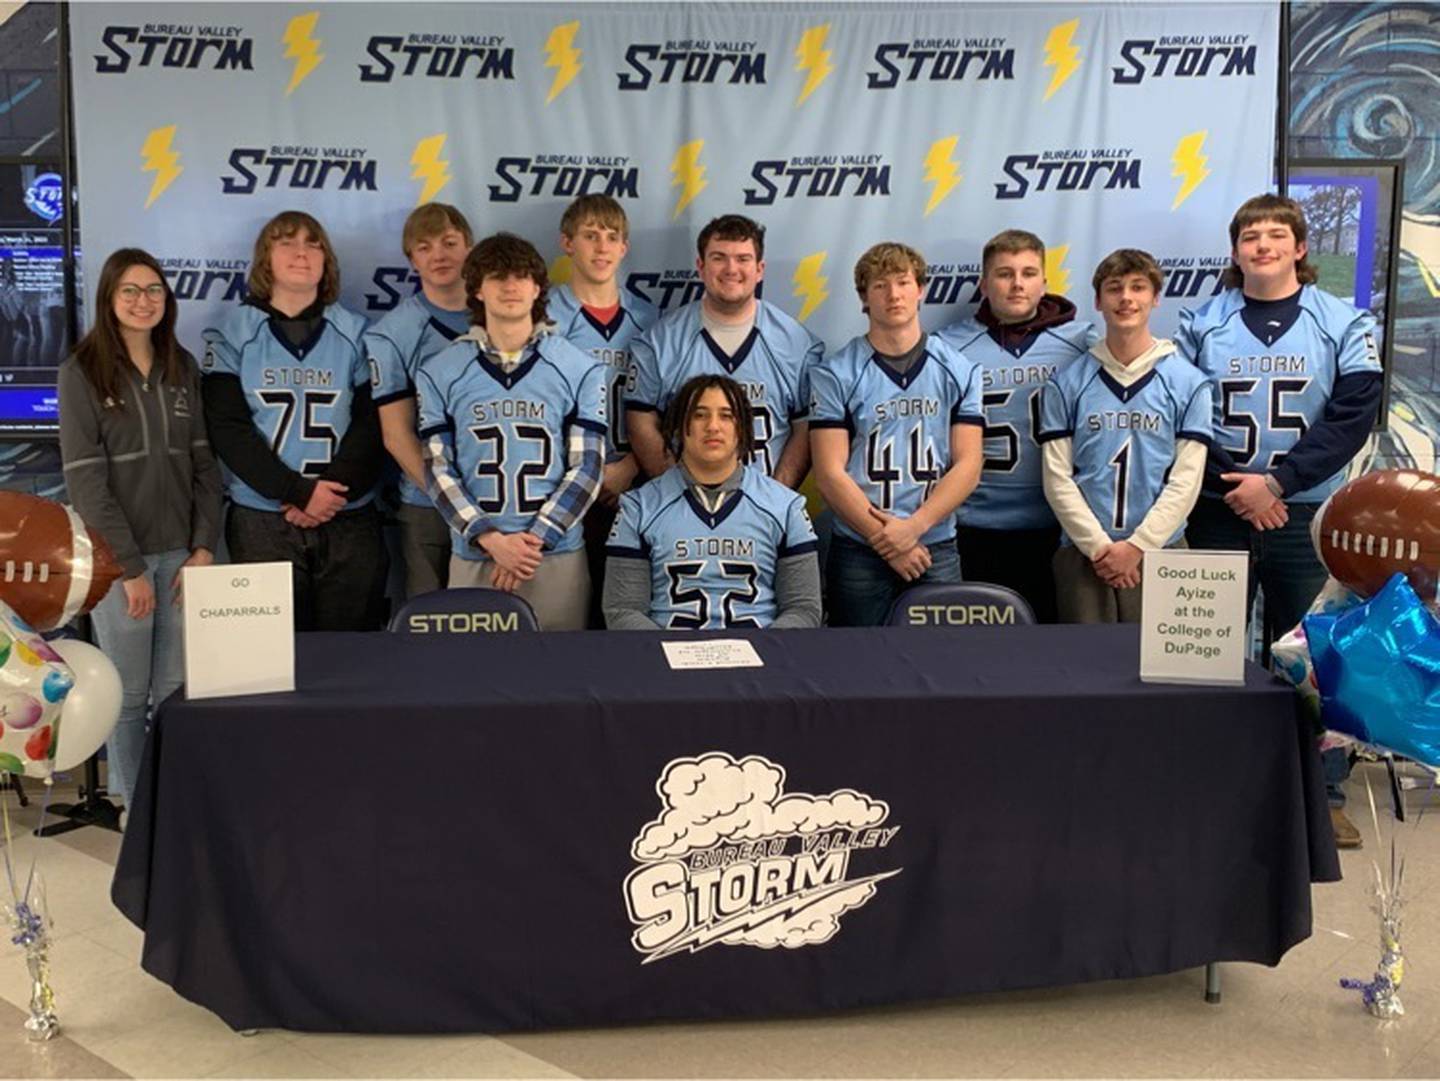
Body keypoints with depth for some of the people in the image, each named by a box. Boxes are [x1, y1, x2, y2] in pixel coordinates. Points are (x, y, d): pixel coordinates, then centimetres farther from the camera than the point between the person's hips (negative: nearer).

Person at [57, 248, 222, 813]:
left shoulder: (183, 368, 9)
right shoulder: (81, 373, -4)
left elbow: (204, 463, 8)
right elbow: (85, 479, -9)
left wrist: (204, 548, -1)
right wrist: (129, 567, -12)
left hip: (182, 554, 4)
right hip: (120, 557, -3)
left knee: (177, 690, 6)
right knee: (128, 692, 3)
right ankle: (133, 804, 19)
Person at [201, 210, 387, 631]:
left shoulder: (355, 334, 8)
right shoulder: (232, 333, 4)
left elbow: (372, 424, 1)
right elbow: (228, 428, -4)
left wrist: (332, 493, -13)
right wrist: (298, 493, -14)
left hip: (349, 521, 1)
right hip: (262, 521, -1)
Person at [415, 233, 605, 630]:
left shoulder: (580, 370, 3)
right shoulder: (439, 374, 5)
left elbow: (587, 466, 0)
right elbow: (437, 468, 2)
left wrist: (535, 538, -10)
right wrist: (490, 539, -11)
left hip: (558, 554, 0)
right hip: (472, 557, 1)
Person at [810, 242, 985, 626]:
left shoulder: (959, 371, 6)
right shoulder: (835, 375, 0)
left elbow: (967, 465, 1)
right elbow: (830, 473, -6)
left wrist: (913, 526, -12)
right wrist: (887, 540, -10)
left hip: (937, 548, 2)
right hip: (858, 552, -2)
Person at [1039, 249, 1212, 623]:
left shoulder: (1189, 383, 7)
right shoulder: (1066, 384, 7)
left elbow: (1186, 479, 0)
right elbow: (1057, 478, 1)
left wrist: (1138, 545, -9)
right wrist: (1099, 546, -8)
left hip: (1161, 550, 0)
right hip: (1082, 552, 0)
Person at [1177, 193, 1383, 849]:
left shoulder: (1343, 323, 4)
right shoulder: (1202, 324, 6)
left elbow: (1353, 417, -5)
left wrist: (1276, 481, -13)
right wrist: (1234, 488, -10)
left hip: (1306, 515, -1)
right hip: (1218, 515, 1)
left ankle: (1324, 793, 15)